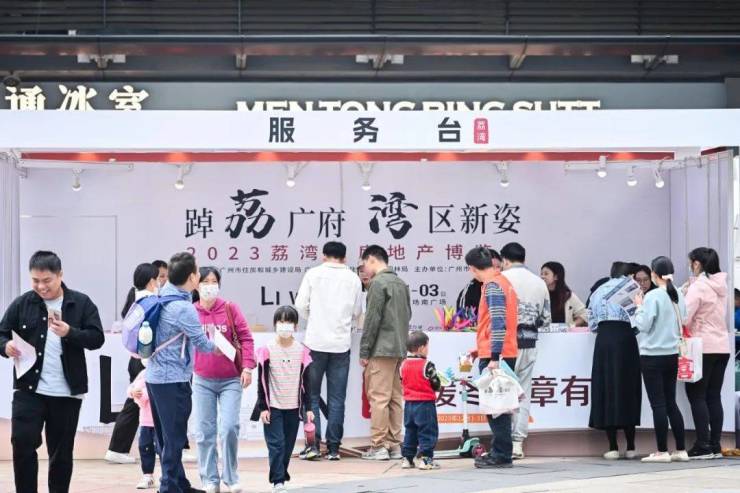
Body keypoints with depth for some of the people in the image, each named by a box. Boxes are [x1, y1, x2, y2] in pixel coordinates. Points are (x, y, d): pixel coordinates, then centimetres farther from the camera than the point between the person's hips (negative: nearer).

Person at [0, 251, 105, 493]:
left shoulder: (81, 303, -1)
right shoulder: (21, 304, 2)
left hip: (67, 392, 0)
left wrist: (69, 333, -23)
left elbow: (97, 338, -6)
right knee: (22, 442, -11)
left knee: (62, 451, 8)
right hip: (29, 388, 0)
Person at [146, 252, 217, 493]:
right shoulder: (183, 308, -20)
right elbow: (202, 343, -10)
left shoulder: (163, 294, 5)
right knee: (174, 438, -3)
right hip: (173, 380, -9)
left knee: (167, 436, 15)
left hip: (154, 376, 9)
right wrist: (217, 347, 10)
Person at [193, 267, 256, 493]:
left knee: (229, 428, -10)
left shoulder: (230, 308, -1)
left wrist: (247, 366, -9)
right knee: (205, 432, 3)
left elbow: (245, 337, -1)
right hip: (202, 381, 1)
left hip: (230, 380, -1)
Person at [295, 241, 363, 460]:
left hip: (316, 342, -1)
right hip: (341, 343, 1)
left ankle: (313, 444, -3)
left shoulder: (313, 274, 0)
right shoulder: (353, 278, 5)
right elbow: (357, 312, 10)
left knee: (311, 395, 6)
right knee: (337, 398, 6)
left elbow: (301, 305, -3)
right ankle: (333, 447, 5)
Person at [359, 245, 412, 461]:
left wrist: (364, 352, -9)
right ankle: (394, 445, 10)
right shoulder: (401, 284, 15)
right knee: (395, 398, 9)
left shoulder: (378, 283, -10)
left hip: (381, 350, -8)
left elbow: (372, 319, -13)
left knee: (379, 397, -7)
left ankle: (379, 446, -8)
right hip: (399, 349, 8)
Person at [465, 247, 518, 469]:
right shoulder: (503, 281, 17)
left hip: (495, 356, -9)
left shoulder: (492, 285, -13)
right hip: (506, 354, 9)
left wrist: (494, 357, -25)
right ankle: (500, 452, 18)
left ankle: (501, 455, -3)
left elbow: (498, 323, -22)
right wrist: (482, 349, 27)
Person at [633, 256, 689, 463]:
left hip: (652, 356, -6)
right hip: (672, 355, 6)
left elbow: (643, 325, -12)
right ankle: (681, 450, 12)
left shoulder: (653, 296, -14)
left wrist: (639, 306, 1)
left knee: (658, 404, -1)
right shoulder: (679, 296, 6)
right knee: (671, 403, 13)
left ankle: (662, 451, 1)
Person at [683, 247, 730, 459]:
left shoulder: (698, 286, -12)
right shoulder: (721, 285, 10)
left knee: (697, 396, -2)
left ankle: (703, 446, -6)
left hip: (703, 347, -7)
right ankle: (715, 445, 8)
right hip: (722, 345, 7)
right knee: (714, 396, 9)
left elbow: (685, 317, -17)